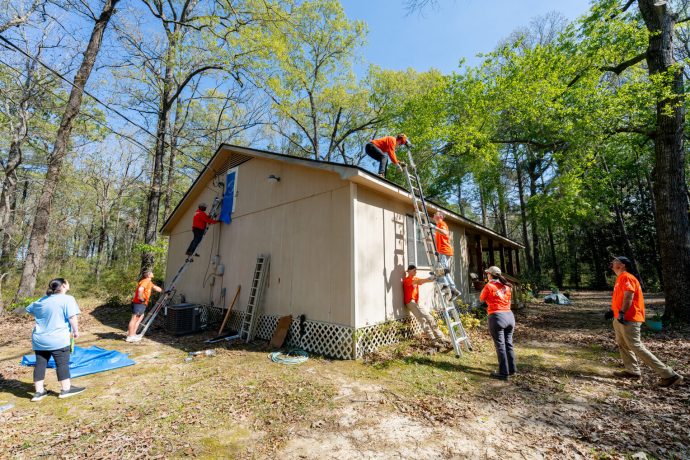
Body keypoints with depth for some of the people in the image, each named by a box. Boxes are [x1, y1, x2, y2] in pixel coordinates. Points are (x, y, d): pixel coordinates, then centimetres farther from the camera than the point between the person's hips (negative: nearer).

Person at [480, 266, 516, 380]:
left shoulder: (489, 286, -7)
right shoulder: (506, 286, 9)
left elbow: (482, 299, 5)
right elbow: (508, 301, 17)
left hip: (497, 317, -6)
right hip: (509, 316, 6)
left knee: (500, 345, 1)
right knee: (509, 343, 17)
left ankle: (503, 373, 7)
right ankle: (512, 369, 27)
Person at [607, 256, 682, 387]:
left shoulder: (626, 277, -15)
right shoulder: (620, 278, 16)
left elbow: (628, 296, -25)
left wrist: (622, 313, -28)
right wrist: (613, 311, 19)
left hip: (628, 319, -11)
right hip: (620, 318, 11)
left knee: (637, 347, -7)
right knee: (622, 344, 16)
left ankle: (669, 375, 2)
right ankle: (632, 370, 24)